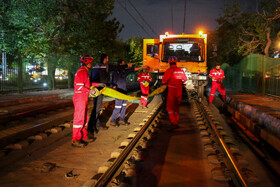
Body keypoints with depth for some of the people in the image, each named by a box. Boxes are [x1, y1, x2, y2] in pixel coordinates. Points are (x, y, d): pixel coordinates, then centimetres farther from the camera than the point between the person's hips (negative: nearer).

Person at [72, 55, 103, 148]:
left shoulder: (84, 72, 18)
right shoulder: (81, 72, -15)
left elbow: (87, 84, 25)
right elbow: (79, 86, -21)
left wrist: (97, 84, 24)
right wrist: (90, 91, -16)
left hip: (83, 98, 10)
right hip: (80, 97, -10)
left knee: (84, 118, 16)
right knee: (79, 118, -7)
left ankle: (83, 137, 25)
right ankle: (75, 140, -1)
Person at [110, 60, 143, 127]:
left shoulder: (124, 71, 10)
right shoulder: (115, 73, -11)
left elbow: (133, 69, 19)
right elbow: (113, 84, -12)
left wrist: (142, 67, 22)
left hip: (124, 92, 8)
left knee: (124, 107, 12)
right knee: (118, 108, -7)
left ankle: (122, 120, 23)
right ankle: (112, 121, 4)